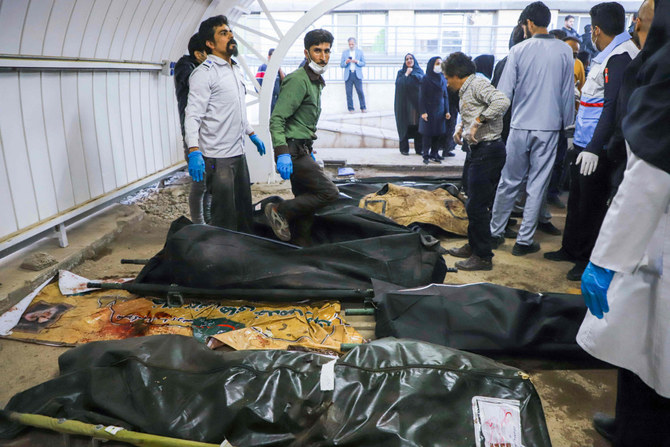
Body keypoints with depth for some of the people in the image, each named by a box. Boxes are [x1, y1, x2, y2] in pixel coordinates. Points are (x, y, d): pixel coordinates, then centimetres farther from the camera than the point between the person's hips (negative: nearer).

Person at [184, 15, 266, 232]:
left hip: (239, 153, 8)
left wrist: (252, 134, 27)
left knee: (245, 210, 17)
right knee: (225, 217, -2)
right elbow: (193, 115, -17)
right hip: (217, 158, -8)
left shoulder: (236, 70, 16)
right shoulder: (204, 72, -10)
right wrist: (194, 151, -28)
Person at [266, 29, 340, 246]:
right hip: (294, 151, -10)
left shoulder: (315, 82, 20)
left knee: (305, 203, 12)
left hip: (301, 150, 10)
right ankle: (279, 210, -5)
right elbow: (276, 119, -19)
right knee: (329, 192, -13)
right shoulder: (298, 80, -12)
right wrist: (282, 153, -28)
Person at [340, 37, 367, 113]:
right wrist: (346, 62, -12)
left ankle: (363, 108, 1)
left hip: (357, 75, -1)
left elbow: (363, 63, 7)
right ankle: (350, 109, 2)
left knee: (360, 92, -7)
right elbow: (341, 65, 9)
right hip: (348, 75, 1)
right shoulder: (344, 52, 12)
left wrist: (357, 61, -12)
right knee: (349, 93, -3)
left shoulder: (360, 52, 11)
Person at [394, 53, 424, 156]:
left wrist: (412, 73, -5)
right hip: (404, 103, -1)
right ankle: (404, 148, 3)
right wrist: (406, 74, -5)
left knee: (418, 125, -1)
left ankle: (419, 148, 6)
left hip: (417, 102, 1)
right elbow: (399, 83, -6)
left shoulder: (419, 71, 14)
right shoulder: (401, 72, 12)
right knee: (405, 125, -4)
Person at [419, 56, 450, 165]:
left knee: (438, 134, 4)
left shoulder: (443, 79, 10)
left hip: (440, 110, 5)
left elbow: (445, 96, 13)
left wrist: (447, 111, 7)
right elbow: (422, 96, -8)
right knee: (427, 133, -3)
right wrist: (423, 111, -15)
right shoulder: (426, 79, -5)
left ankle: (434, 155, 12)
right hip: (429, 110, -5)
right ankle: (426, 156, 3)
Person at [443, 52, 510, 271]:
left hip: (488, 151, -10)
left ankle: (483, 257, 3)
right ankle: (473, 246, 31)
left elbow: (502, 101, -27)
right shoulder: (466, 91, 18)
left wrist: (477, 121, -25)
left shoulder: (478, 83, -11)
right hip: (480, 151, 10)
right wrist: (461, 128, 10)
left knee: (477, 205, -6)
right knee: (475, 203, 18)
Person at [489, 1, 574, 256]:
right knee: (537, 184, 6)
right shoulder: (564, 52, 2)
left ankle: (495, 233, 19)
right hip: (549, 128, 1)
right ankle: (524, 240, 11)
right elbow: (568, 93, 7)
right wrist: (566, 125, 17)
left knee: (509, 182, 10)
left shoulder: (518, 50, -4)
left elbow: (504, 92, -5)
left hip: (520, 126, -1)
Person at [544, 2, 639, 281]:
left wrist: (594, 148, -25)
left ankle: (589, 261, 12)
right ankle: (571, 249, 31)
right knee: (577, 199, 17)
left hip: (597, 148, -10)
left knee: (591, 204, 0)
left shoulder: (621, 55, -15)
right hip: (583, 143, 10)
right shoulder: (608, 54, 15)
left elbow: (614, 107, -22)